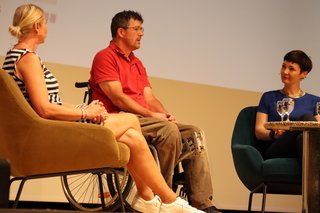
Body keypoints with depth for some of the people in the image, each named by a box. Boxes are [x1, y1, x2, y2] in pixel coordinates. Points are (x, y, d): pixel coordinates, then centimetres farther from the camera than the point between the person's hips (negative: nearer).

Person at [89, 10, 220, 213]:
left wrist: (165, 114, -3)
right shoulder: (105, 57, 0)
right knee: (168, 130, -32)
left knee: (194, 133, -9)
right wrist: (151, 114, -15)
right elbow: (118, 98, -12)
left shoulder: (137, 63, 26)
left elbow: (150, 98, 18)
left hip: (143, 119, 8)